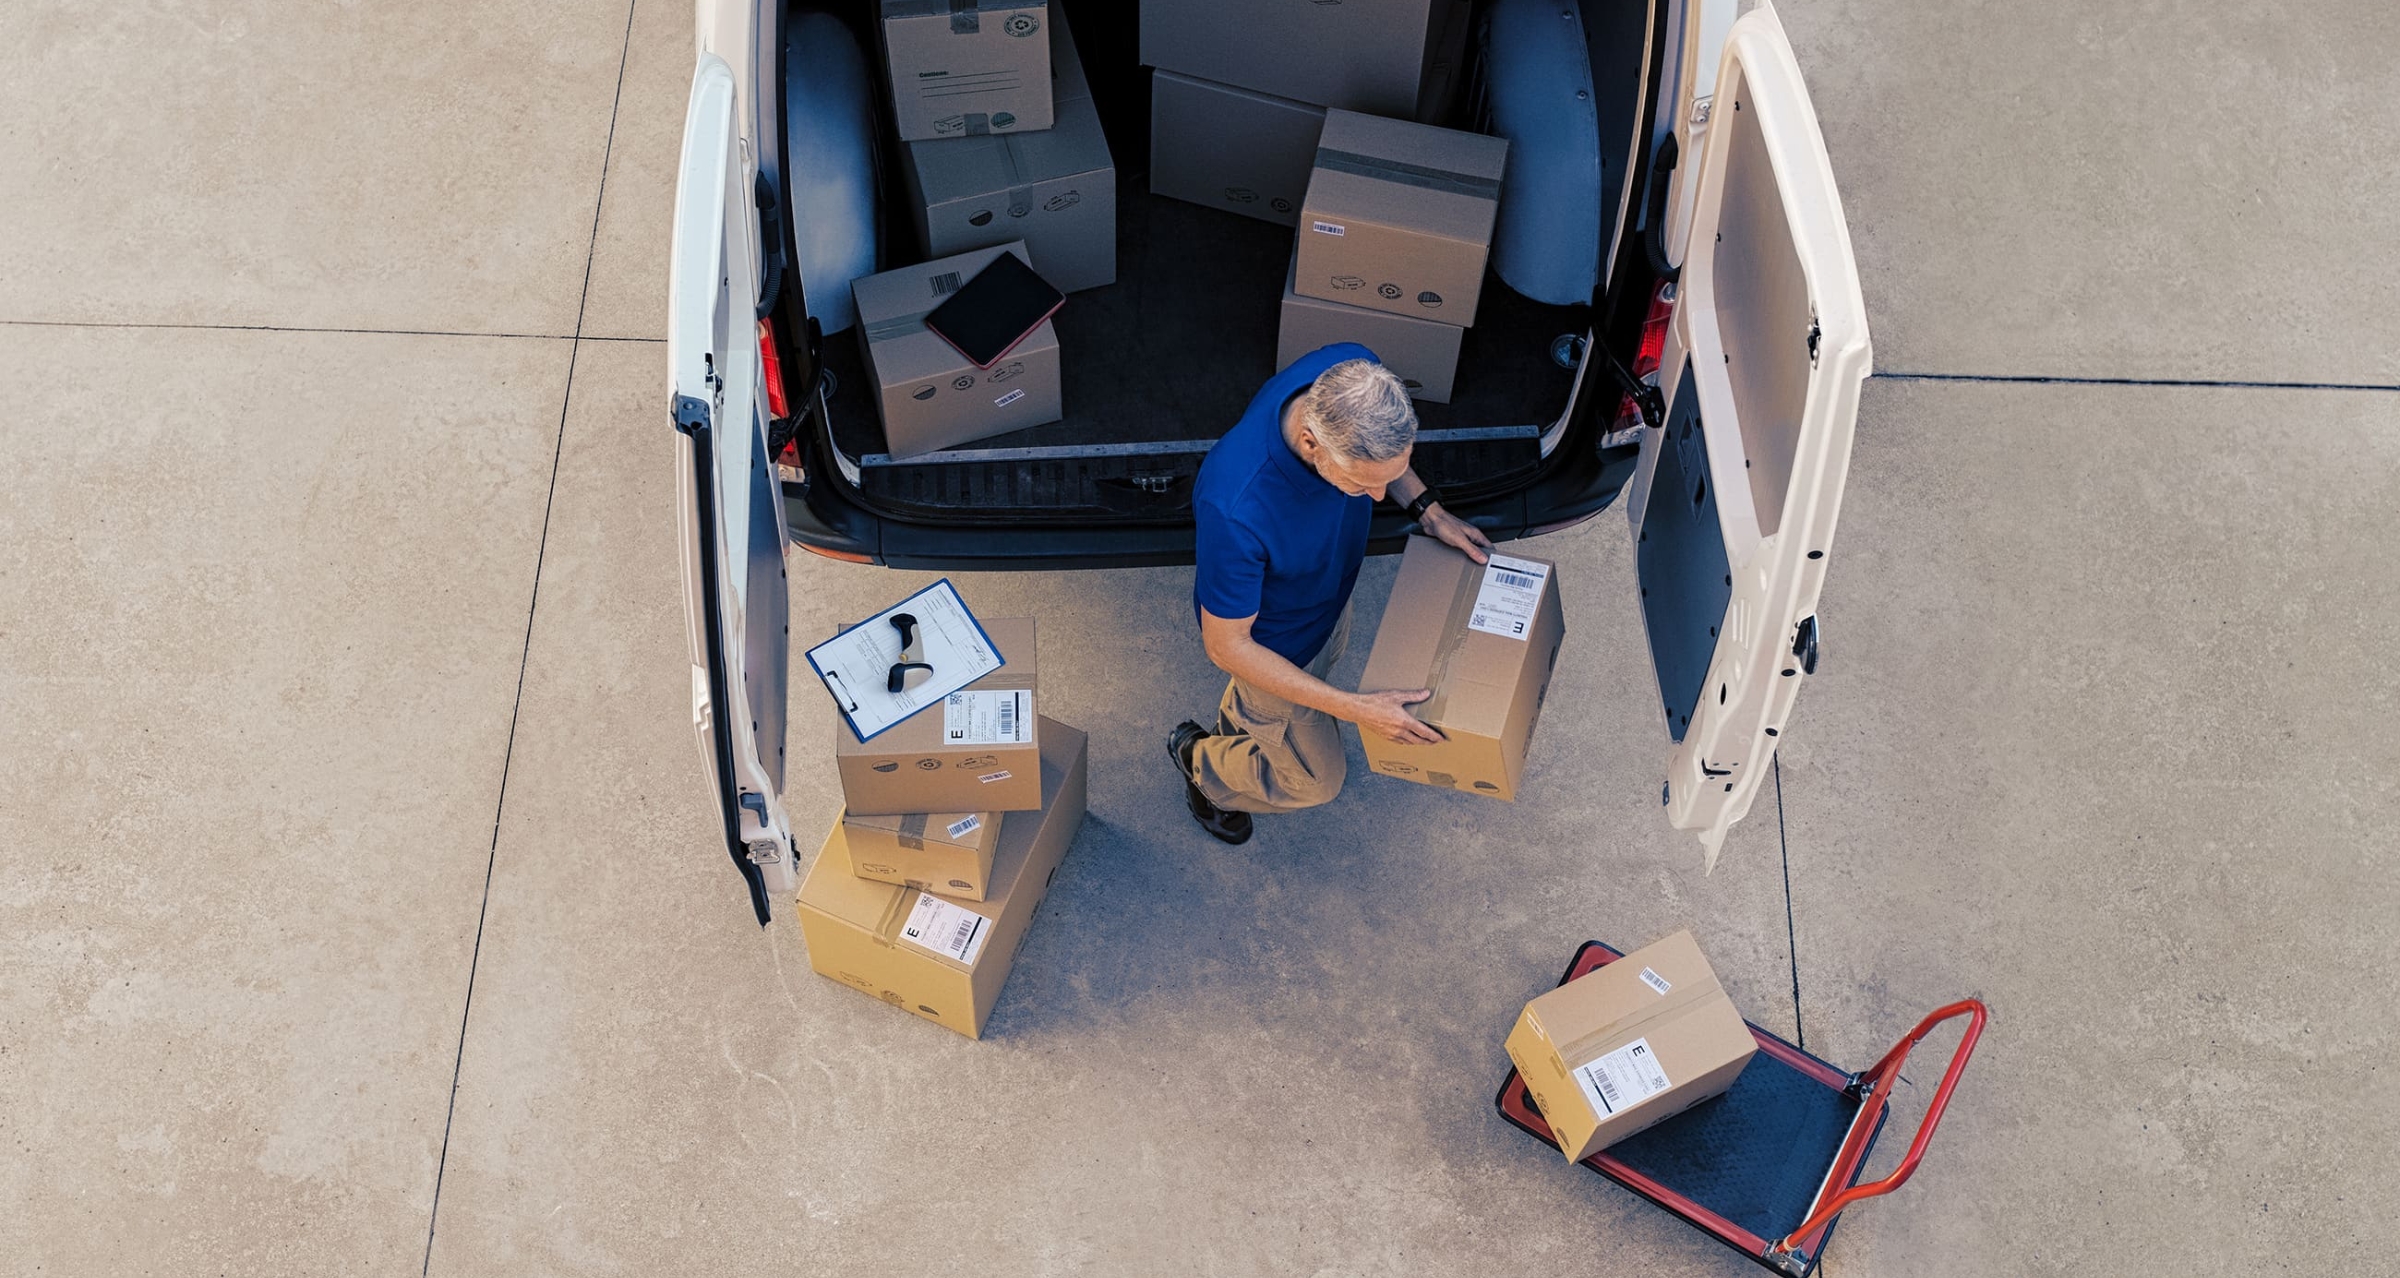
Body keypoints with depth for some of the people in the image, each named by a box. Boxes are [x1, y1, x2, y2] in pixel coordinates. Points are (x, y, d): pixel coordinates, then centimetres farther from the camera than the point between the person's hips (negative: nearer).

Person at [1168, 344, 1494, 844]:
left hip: (1328, 592, 6)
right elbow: (1226, 646, -32)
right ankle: (1201, 760, 48)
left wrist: (1427, 509, -14)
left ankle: (1238, 725, 69)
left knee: (1325, 658, 37)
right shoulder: (1234, 510, -50)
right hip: (1271, 642, -6)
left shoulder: (1353, 375, -32)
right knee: (1317, 779, 18)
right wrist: (1355, 708, -32)